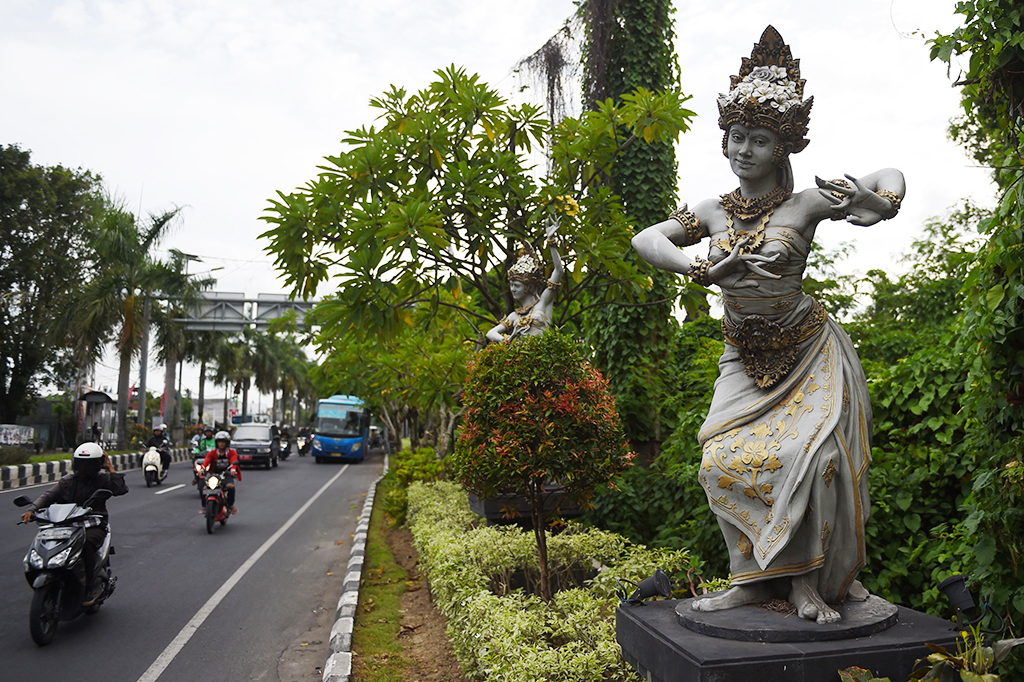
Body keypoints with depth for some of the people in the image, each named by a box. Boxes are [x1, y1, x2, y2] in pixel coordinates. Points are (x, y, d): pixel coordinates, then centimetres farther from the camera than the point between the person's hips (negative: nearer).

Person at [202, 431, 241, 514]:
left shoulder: (232, 452, 3)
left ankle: (231, 505, -12)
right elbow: (206, 461, -12)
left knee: (230, 486, -33)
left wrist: (233, 469, -40)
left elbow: (234, 461, -17)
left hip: (227, 475, -2)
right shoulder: (212, 453, 7)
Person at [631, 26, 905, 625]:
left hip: (809, 352, -3)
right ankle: (756, 580, 5)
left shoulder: (804, 205, -9)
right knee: (725, 461, -8)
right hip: (746, 360, 3)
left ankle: (807, 578, 2)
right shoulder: (713, 212, 0)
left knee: (811, 456, -15)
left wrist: (876, 204, -24)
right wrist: (702, 270, -20)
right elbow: (645, 240, -5)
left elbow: (889, 178, 1)